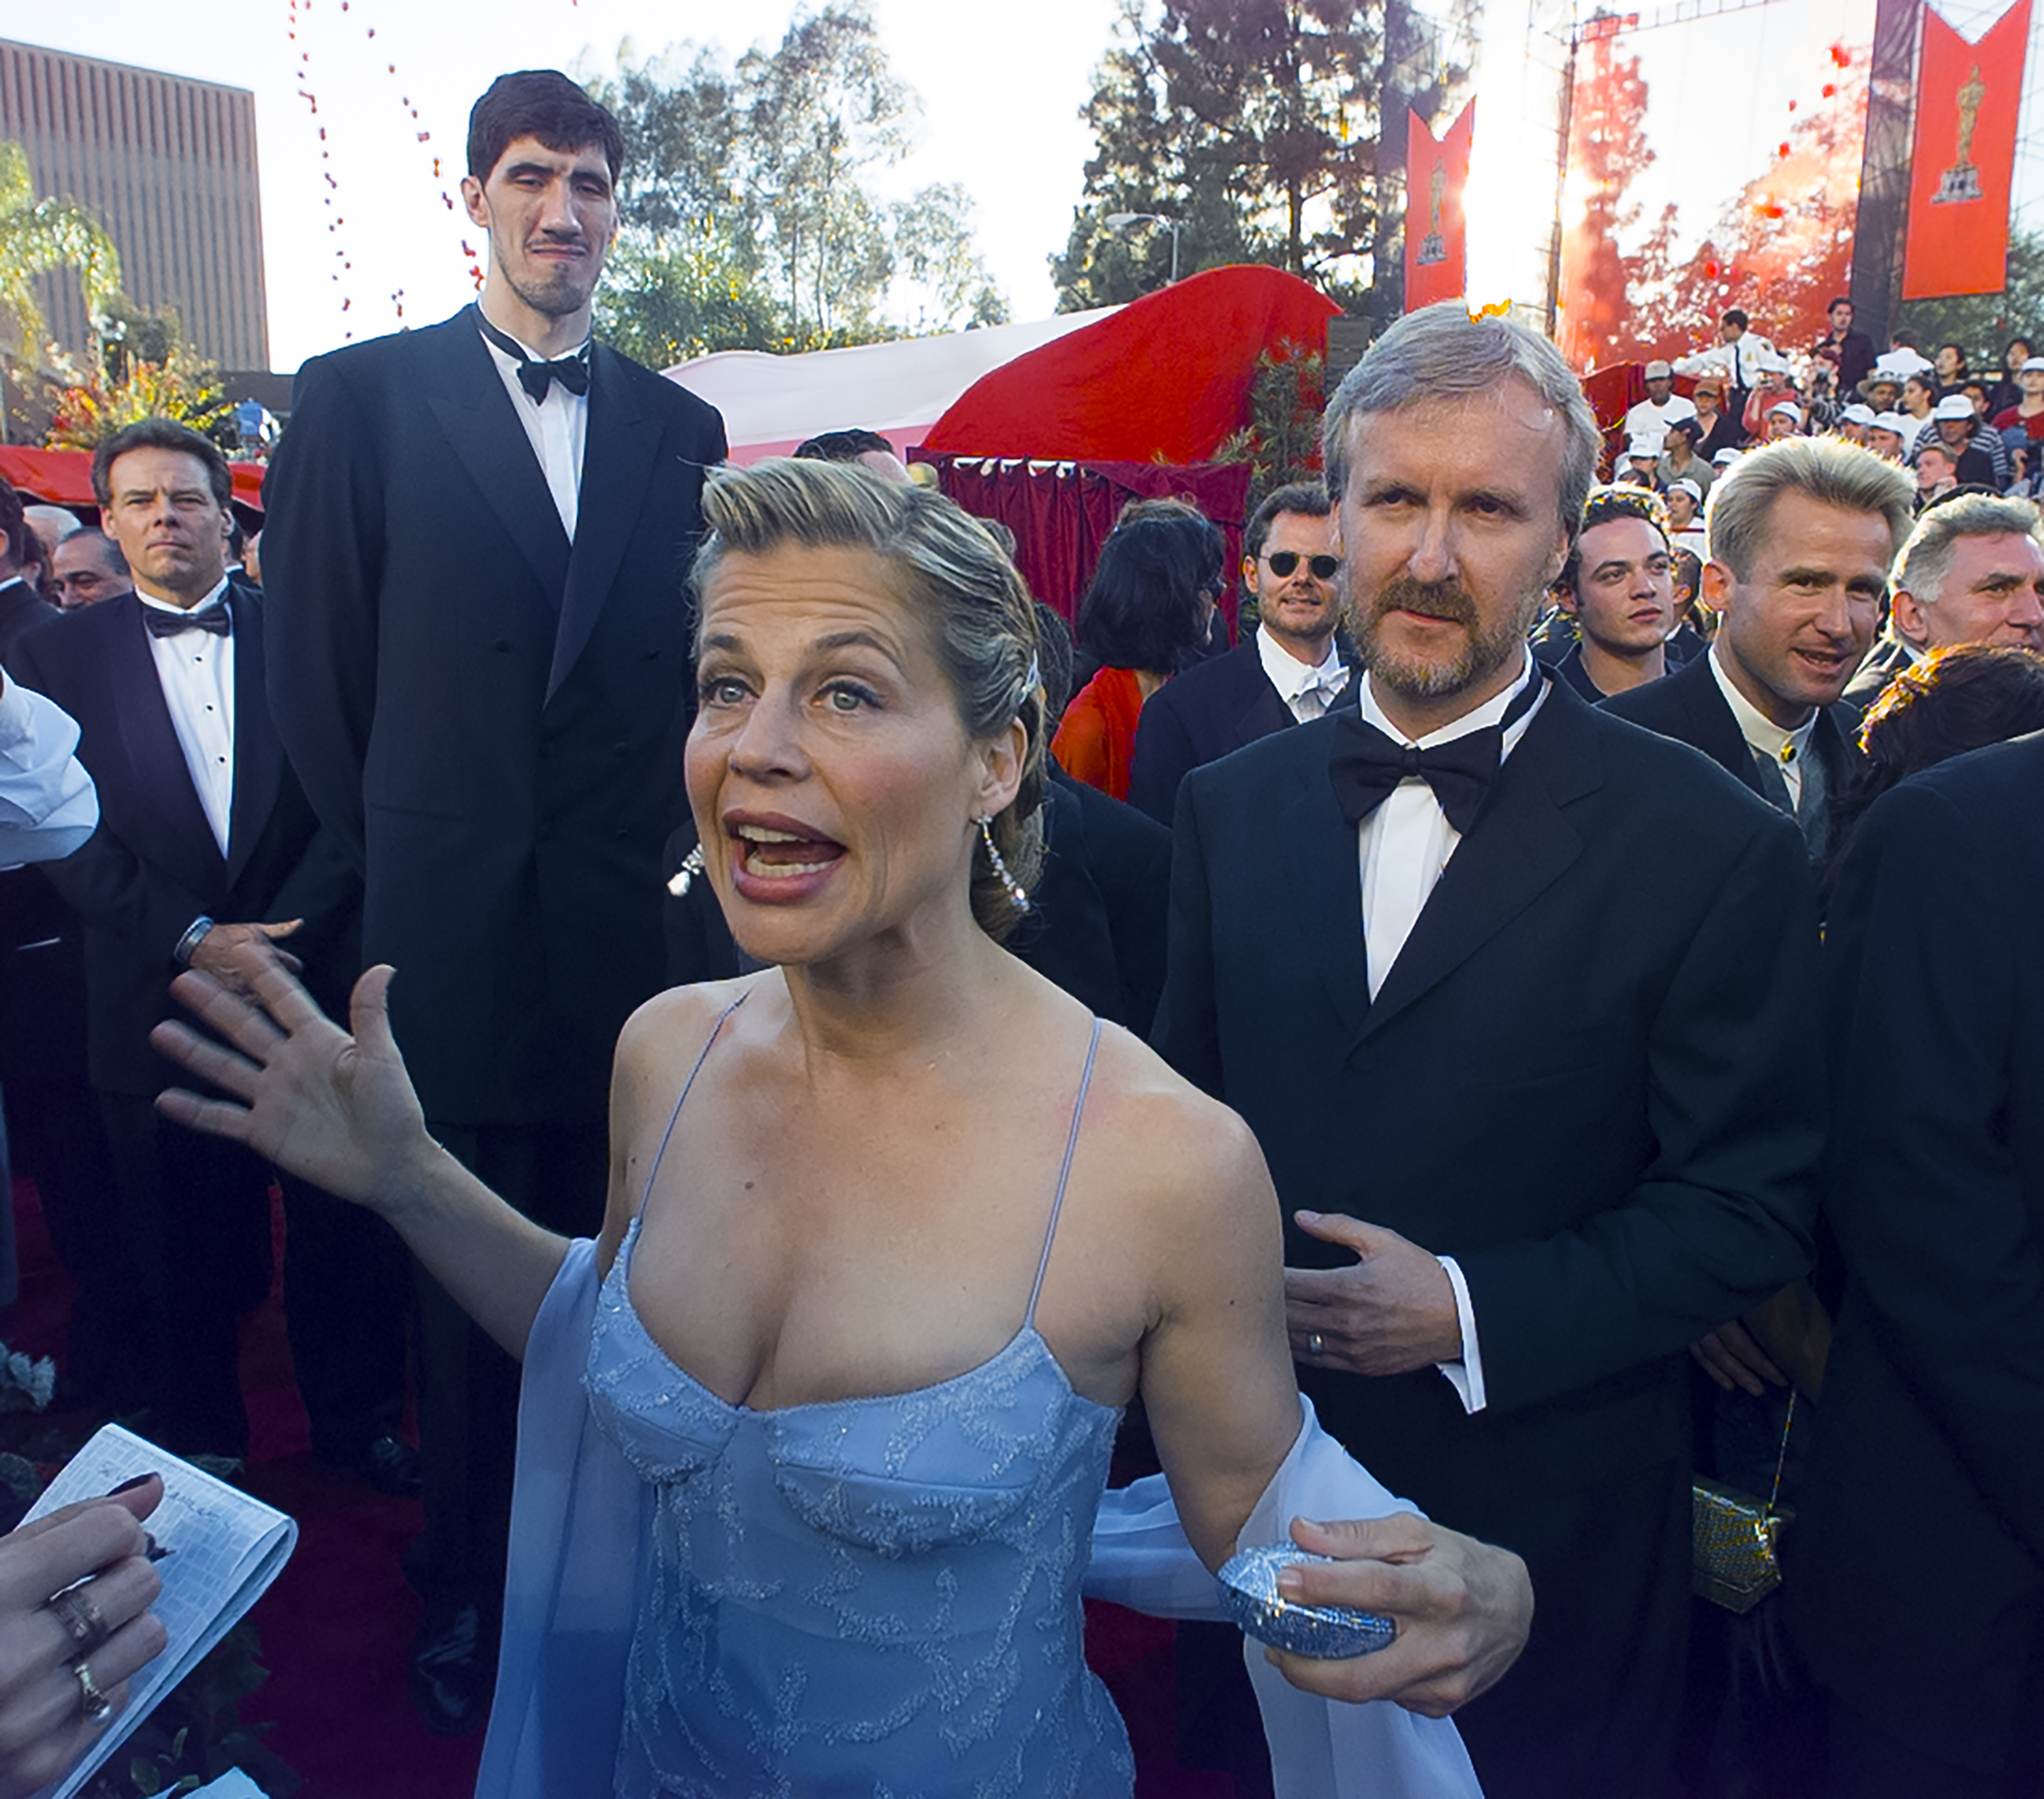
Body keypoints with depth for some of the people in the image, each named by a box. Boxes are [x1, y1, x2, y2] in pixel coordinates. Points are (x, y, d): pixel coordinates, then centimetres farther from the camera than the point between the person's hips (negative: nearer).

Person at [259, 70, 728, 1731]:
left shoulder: (677, 428, 10)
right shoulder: (364, 397, 1)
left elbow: (695, 672, 10)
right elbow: (318, 673, 1)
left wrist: (657, 848, 4)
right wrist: (406, 857, 3)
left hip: (631, 936, 2)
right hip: (455, 941, -2)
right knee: (470, 1290, 11)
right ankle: (470, 1586, 32)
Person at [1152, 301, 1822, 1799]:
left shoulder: (1712, 846, -12)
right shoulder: (1231, 805, 1)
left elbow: (1750, 1205, -10)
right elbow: (1190, 1104, 6)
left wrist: (1472, 1314, -20)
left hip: (1544, 1524, -3)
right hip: (1260, 1490, 3)